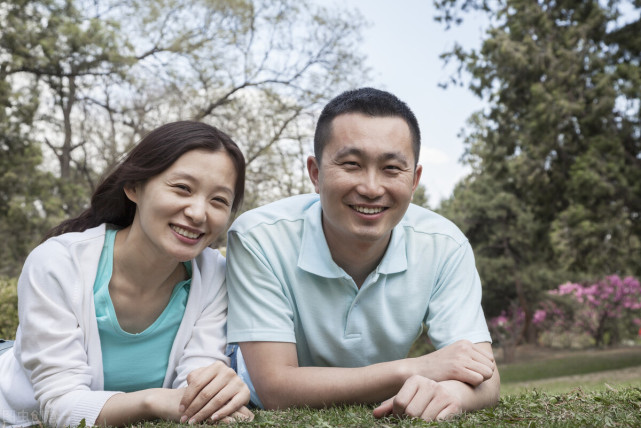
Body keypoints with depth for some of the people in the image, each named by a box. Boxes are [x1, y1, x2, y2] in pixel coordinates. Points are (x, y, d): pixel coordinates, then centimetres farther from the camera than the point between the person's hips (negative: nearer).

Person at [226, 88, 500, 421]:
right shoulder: (257, 240, -22)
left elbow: (484, 380, -15)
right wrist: (415, 369, -26)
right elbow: (275, 390, -25)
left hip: (387, 419, 2)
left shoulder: (445, 247, -14)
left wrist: (452, 391, -39)